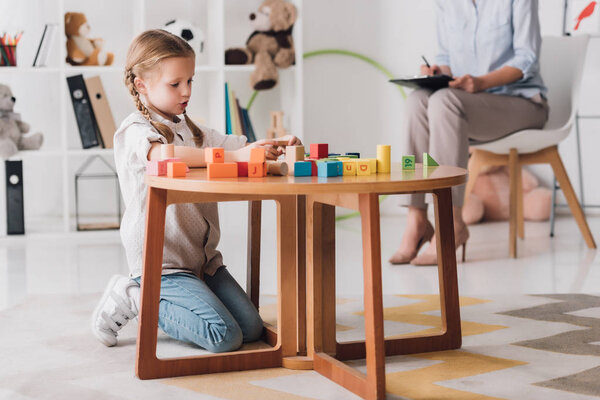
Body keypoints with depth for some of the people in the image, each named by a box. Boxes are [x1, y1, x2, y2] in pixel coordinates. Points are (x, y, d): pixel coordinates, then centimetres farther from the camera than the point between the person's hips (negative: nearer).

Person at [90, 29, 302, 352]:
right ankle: (135, 298, 2)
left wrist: (275, 146, -11)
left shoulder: (189, 129, 16)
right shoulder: (133, 131, -11)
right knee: (225, 337, -16)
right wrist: (236, 156, -43)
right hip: (161, 261, -8)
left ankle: (153, 298, 17)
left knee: (252, 329, 2)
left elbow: (238, 145, 12)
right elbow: (164, 155, -33)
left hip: (203, 257, 8)